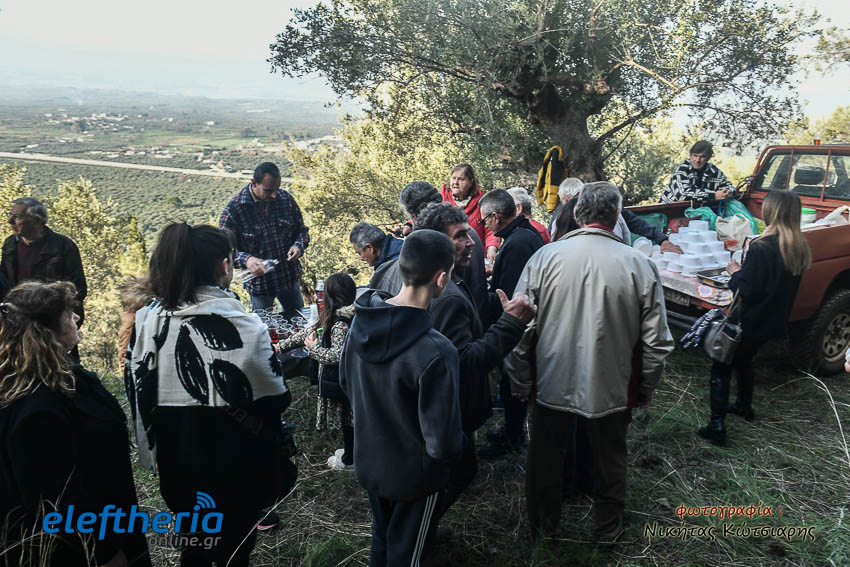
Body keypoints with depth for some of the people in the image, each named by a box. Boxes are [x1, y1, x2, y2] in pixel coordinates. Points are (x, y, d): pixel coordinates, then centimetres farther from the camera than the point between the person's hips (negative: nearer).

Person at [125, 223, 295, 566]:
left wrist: (155, 452, 14)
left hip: (175, 464, 5)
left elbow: (137, 390, 2)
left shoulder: (147, 320, -9)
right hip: (233, 469, -4)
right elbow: (275, 398, -18)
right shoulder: (242, 327, -25)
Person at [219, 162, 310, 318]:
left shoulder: (286, 199, -6)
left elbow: (302, 231, 7)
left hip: (290, 277, 3)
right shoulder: (234, 209, -18)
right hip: (259, 282, -3)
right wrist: (246, 260, -34)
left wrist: (298, 246, -16)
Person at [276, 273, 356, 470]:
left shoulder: (340, 324, -26)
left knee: (346, 418, 9)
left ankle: (349, 461, 27)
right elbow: (310, 331, 9)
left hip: (341, 382, -8)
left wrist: (314, 348, -15)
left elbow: (338, 356, -31)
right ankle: (352, 450, 41)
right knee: (347, 417, 23)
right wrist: (281, 346, 14)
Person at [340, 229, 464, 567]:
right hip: (414, 474, -5)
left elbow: (346, 382, 3)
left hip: (368, 461, 6)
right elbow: (442, 442, -28)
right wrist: (456, 447, -5)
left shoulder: (362, 321, -15)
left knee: (381, 539, 30)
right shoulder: (435, 352, -36)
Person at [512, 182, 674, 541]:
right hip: (611, 388, 0)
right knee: (609, 461, 23)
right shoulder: (639, 265, -12)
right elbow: (657, 342, -8)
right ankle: (607, 531, 44)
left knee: (545, 457, 22)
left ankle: (542, 526, 43)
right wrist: (644, 390, 8)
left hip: (552, 385, 1)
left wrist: (521, 384, 3)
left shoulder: (545, 257, -12)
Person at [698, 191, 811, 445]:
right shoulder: (800, 249, 1)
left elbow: (748, 290, -23)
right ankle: (744, 406, 44)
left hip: (751, 322, -8)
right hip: (774, 321, 8)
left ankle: (717, 425, -1)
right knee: (744, 361, 28)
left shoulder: (762, 248, -25)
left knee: (721, 369, 2)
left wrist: (736, 273, -5)